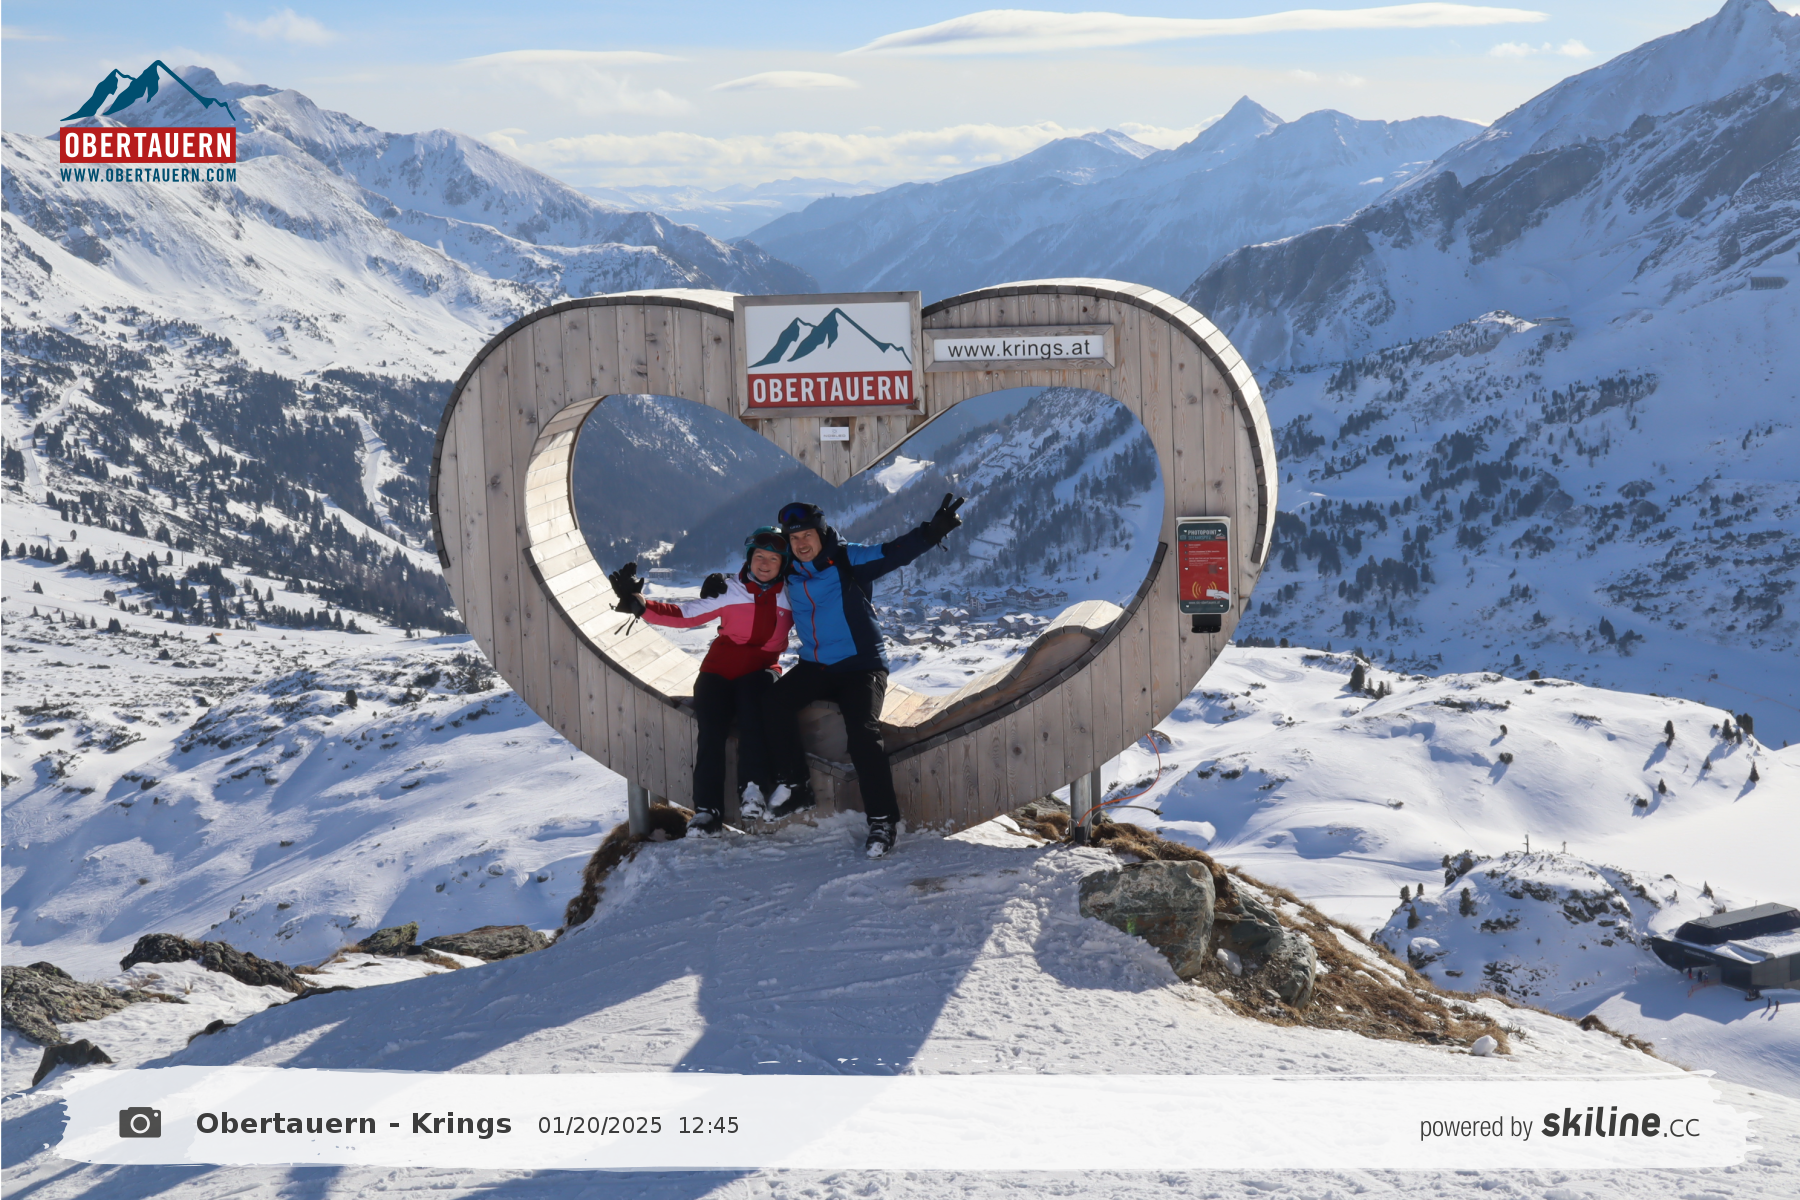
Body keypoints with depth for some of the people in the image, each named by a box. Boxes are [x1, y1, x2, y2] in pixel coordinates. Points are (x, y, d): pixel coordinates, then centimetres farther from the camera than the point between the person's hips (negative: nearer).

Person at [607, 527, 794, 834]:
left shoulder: (791, 596, 7)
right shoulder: (728, 591, 3)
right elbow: (684, 614, -1)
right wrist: (640, 605, -10)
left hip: (760, 671, 0)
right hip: (720, 671, 0)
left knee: (752, 698, -35)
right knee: (711, 731, -22)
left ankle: (753, 787, -33)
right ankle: (707, 809, -22)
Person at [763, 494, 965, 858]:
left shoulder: (849, 560, -8)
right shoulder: (790, 572, 6)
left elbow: (894, 552, -19)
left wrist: (933, 531, -34)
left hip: (860, 666, -5)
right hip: (814, 667, 5)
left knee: (863, 732, -23)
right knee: (776, 701, -19)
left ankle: (883, 820, -15)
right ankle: (793, 786, -3)